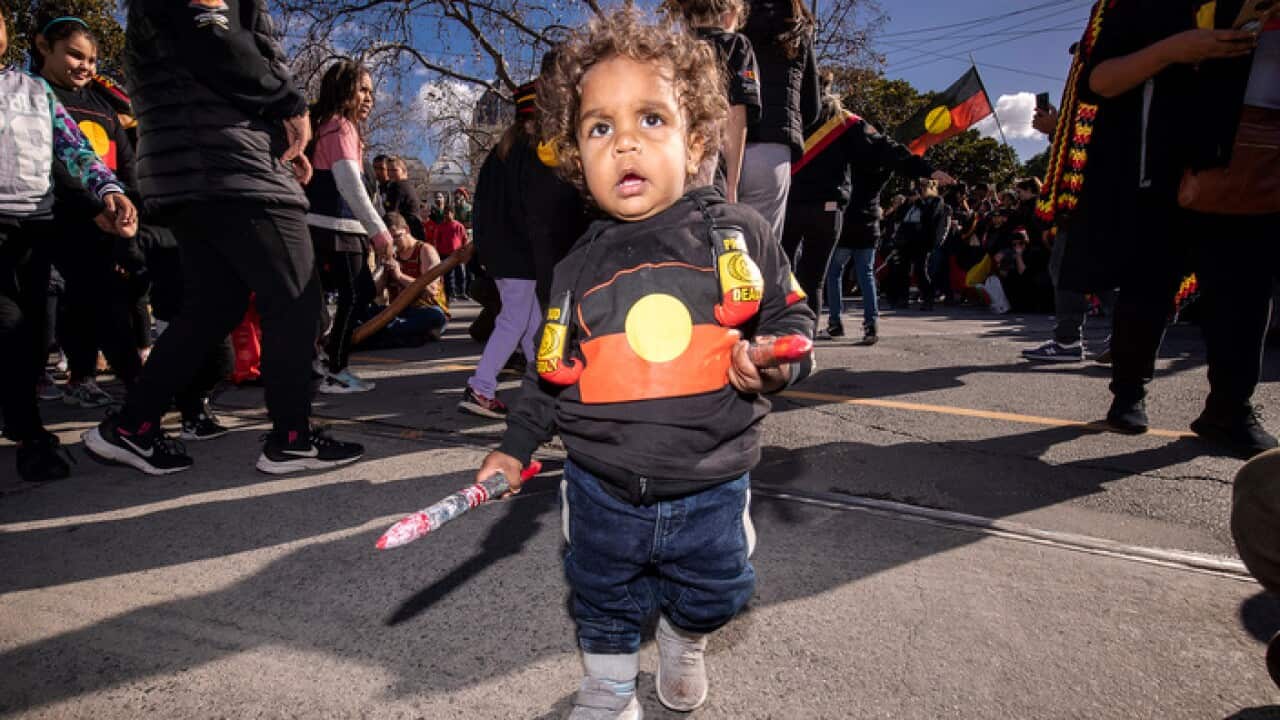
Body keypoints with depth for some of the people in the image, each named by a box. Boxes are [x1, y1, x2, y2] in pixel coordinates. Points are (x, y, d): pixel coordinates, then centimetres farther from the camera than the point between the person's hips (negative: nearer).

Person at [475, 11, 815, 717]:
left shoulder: (740, 233, -7)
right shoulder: (579, 267, -1)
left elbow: (791, 315, 1)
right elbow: (551, 370, 8)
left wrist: (776, 361, -19)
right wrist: (516, 444, 8)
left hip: (710, 486, -1)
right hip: (603, 492, 1)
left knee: (712, 592, 21)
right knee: (602, 598, 20)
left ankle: (684, 640, 55)